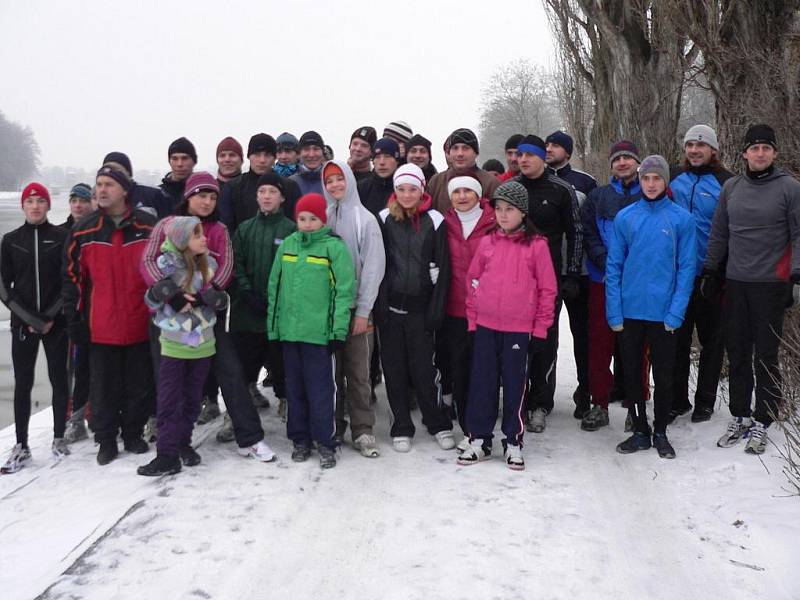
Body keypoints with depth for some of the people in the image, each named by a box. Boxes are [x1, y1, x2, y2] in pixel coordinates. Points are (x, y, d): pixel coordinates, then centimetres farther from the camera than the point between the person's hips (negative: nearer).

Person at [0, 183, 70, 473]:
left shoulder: (61, 237, 1)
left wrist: (51, 317, -8)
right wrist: (31, 319, -7)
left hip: (56, 322, -1)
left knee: (59, 379, 5)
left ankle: (59, 438, 17)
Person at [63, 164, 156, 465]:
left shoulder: (149, 226, -2)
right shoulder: (83, 232, 1)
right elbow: (72, 279, 5)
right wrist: (74, 321, 1)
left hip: (141, 325, 0)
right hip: (101, 328, 0)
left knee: (140, 386, 10)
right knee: (104, 387, 8)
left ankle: (133, 433, 28)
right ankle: (106, 439, 22)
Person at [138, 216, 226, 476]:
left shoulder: (208, 263, 0)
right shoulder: (165, 263, -9)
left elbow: (222, 298, 0)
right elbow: (150, 301, -3)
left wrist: (197, 298, -19)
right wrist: (164, 291, -24)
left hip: (202, 342, 3)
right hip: (174, 343, -3)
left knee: (193, 398, 12)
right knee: (169, 401, -3)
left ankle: (183, 442, 28)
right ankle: (167, 455, 2)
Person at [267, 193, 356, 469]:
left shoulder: (334, 246, -5)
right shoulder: (286, 245, 10)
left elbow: (345, 290, -8)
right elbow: (275, 286, 13)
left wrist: (339, 330, -12)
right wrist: (273, 325, 10)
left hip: (318, 332, -5)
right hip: (288, 330, 5)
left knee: (320, 389, 0)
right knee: (295, 388, 12)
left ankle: (325, 442, 11)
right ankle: (300, 439, 25)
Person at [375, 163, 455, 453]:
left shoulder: (434, 221, 1)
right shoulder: (384, 219, 3)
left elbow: (442, 269, 1)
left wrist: (436, 310, -5)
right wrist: (379, 306, -5)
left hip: (420, 306, -1)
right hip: (390, 306, 2)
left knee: (423, 367, -2)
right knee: (394, 368, 6)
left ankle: (439, 424, 17)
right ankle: (401, 428, 18)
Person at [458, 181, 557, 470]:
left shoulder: (537, 245, -3)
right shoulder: (487, 243, 6)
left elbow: (548, 288, -1)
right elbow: (473, 281, 11)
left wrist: (541, 326, -3)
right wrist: (472, 319, 7)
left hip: (519, 329, -3)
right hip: (485, 327, 3)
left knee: (515, 385, 6)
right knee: (482, 383, 8)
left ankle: (513, 442, 18)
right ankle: (479, 440, 19)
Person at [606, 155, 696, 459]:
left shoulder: (681, 219, -3)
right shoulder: (625, 217, 1)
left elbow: (686, 268, -5)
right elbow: (614, 266, 1)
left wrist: (675, 312, -12)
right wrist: (614, 312, -5)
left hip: (664, 314, -2)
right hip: (630, 312, 2)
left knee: (663, 376, 9)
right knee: (631, 373, 11)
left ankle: (660, 432, 27)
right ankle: (640, 431, 26)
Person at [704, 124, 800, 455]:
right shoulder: (731, 187, 9)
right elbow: (718, 234, 15)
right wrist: (710, 271, 13)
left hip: (771, 285, -4)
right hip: (735, 283, 4)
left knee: (765, 356, 2)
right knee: (737, 353, 9)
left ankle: (761, 422, 13)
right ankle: (740, 415, 21)